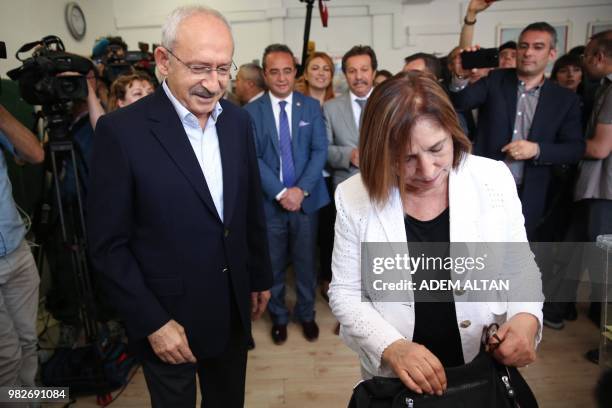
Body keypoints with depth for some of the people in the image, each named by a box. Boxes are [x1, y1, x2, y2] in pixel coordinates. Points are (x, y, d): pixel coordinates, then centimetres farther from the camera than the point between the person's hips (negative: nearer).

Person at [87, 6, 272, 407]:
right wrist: (152, 322, -14)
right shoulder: (121, 130, -17)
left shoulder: (238, 121, -2)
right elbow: (109, 243, -13)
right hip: (168, 315, -4)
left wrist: (261, 277, 11)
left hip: (233, 307, 5)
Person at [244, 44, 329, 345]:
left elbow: (320, 151, -2)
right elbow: (253, 159, -6)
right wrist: (281, 192, -15)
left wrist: (301, 189, -13)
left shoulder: (311, 107, 4)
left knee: (306, 262, 12)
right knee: (273, 265, 11)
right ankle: (278, 317, 33)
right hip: (269, 202, -1)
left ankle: (306, 314, 34)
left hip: (306, 199, 1)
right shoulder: (251, 111, 0)